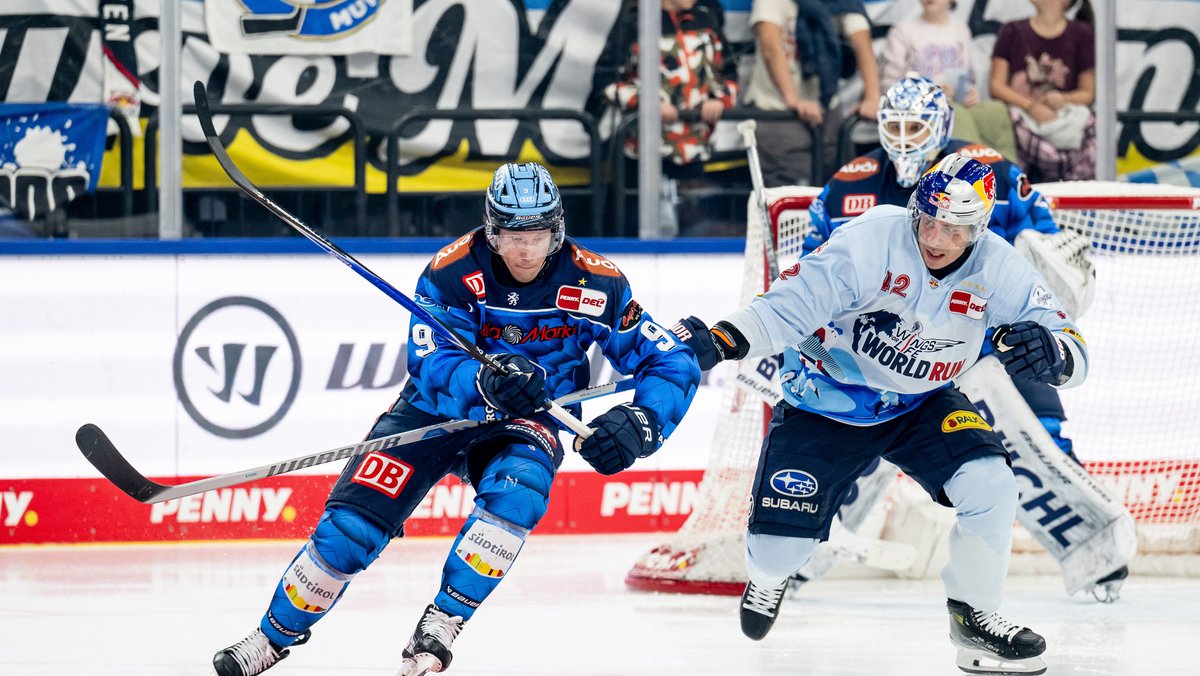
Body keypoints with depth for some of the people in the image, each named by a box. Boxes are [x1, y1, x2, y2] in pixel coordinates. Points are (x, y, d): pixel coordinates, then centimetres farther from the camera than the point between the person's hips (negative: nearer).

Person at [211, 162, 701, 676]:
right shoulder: (452, 272, -20)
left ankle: (440, 626, -26)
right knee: (352, 524, -11)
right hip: (436, 409, 0)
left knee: (518, 486, -34)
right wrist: (485, 381, -49)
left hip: (522, 421, 0)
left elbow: (673, 363, -14)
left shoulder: (594, 284, -17)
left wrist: (641, 423, -32)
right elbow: (430, 363, -28)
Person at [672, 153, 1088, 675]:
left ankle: (974, 614, -1)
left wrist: (1050, 350, -42)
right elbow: (792, 302, -34)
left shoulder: (997, 269, -17)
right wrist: (720, 340, -50)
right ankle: (769, 575, 31)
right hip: (825, 400, -3)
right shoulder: (873, 241, -28)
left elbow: (1074, 355, -17)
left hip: (920, 405, 3)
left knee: (990, 487, -22)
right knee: (781, 541, -9)